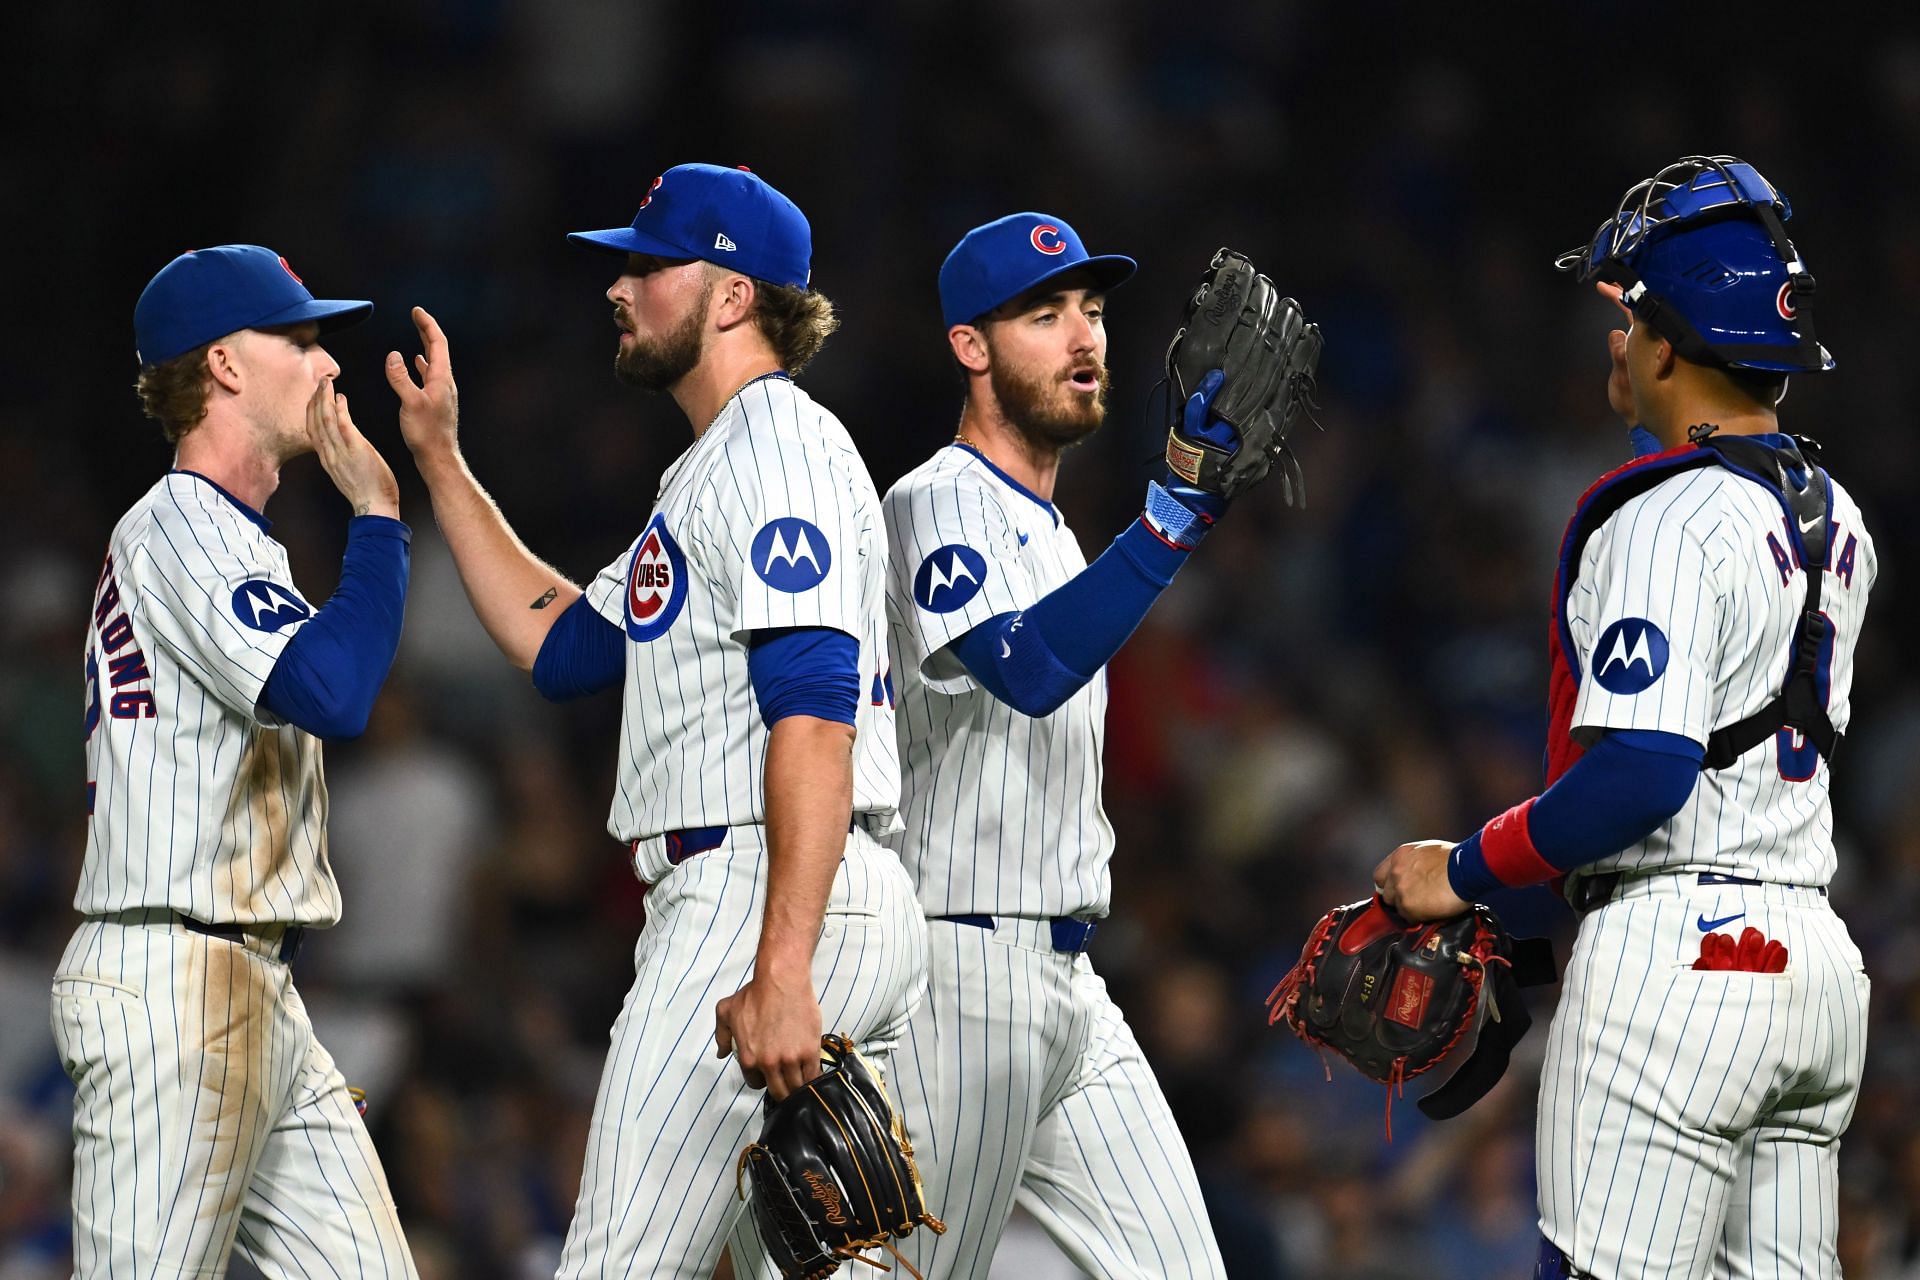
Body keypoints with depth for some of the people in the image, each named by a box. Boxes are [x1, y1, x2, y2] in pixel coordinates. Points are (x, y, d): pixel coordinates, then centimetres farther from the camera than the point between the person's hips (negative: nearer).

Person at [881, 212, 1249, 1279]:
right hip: (961, 978, -9)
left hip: (1068, 981, 9)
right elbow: (1029, 670, -32)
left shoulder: (1051, 535, 20)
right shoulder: (940, 506, -11)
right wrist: (1178, 509, -40)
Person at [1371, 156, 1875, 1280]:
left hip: (1678, 952, -9)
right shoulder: (1834, 522, 14)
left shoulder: (1667, 521, -13)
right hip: (1816, 952, 9)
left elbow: (1643, 772, -20)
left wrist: (1467, 871, -10)